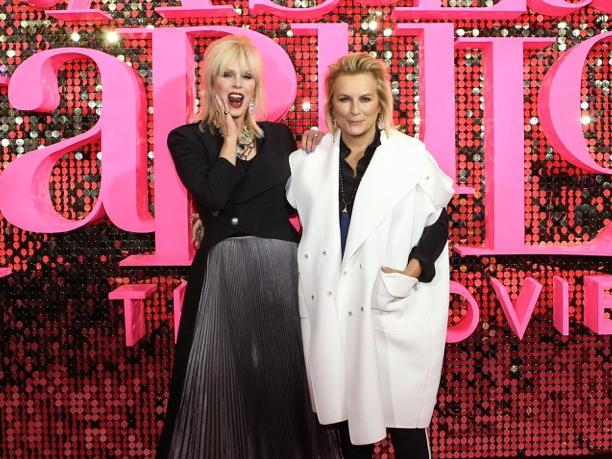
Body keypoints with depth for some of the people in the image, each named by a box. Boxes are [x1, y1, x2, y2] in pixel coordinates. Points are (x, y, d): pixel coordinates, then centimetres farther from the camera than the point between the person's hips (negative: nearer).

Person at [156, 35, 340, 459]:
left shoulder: (279, 135, 12)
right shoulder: (188, 138, 1)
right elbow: (213, 196, -17)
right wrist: (230, 138, -6)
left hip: (281, 266, 3)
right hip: (224, 269, -3)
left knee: (283, 370, 11)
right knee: (226, 373, 3)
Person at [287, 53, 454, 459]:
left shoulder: (412, 157, -2)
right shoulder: (312, 161, 7)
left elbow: (438, 224, 2)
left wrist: (416, 269, -14)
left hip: (394, 310, -3)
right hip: (333, 307, 3)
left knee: (400, 410, 3)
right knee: (345, 407, 14)